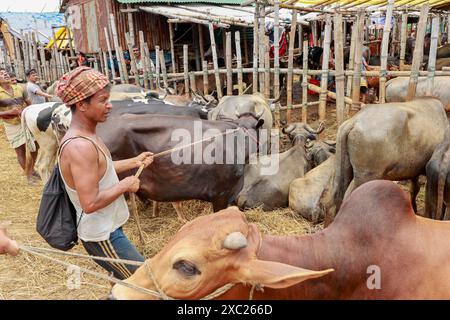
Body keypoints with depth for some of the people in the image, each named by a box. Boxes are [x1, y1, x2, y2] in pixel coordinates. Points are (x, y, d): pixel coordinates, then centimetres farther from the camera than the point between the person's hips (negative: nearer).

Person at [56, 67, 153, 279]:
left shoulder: (84, 136, 2)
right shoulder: (80, 146, -29)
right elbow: (90, 203, -31)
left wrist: (134, 162, 16)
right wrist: (125, 185, -19)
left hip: (106, 228, 10)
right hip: (102, 235, -10)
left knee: (128, 281, 26)